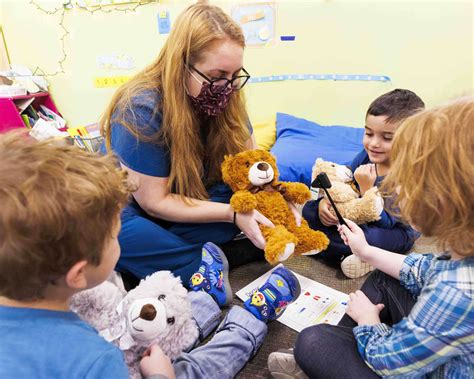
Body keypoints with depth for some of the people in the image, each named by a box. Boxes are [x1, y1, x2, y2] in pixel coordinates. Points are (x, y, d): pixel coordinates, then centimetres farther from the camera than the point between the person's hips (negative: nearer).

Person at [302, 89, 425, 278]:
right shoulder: (366, 156, -10)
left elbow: (384, 222, -28)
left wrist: (366, 189, -35)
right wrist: (324, 201, -18)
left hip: (395, 232, -7)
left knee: (369, 237, -41)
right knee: (309, 210, -5)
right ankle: (346, 255, -20)